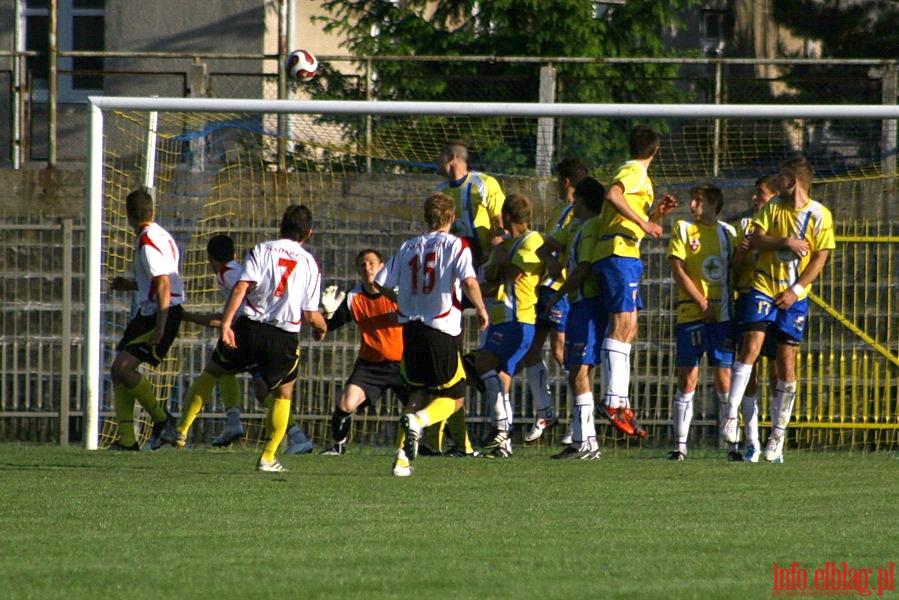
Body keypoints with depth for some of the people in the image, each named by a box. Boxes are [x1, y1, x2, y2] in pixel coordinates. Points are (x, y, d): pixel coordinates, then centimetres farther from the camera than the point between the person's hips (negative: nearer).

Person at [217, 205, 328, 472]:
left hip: (248, 329, 0)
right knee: (283, 393, 19)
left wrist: (226, 323, -18)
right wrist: (322, 327, 24)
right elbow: (310, 314, 2)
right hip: (284, 337, 0)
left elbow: (241, 288, -12)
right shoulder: (310, 264, 5)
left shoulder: (261, 251, 2)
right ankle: (268, 457, 14)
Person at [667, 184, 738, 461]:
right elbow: (677, 270, -3)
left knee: (724, 381, -1)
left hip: (723, 313, 1)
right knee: (688, 379, -3)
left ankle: (732, 445, 2)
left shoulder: (727, 232, 11)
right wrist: (702, 303, -10)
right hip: (690, 312, -1)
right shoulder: (683, 229, 5)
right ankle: (680, 445, 2)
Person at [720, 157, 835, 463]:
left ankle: (779, 432, 8)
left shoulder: (819, 215, -2)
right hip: (764, 288, 1)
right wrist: (785, 242, -17)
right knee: (751, 346, -15)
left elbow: (819, 257, -4)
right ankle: (731, 415, -14)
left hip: (794, 297, -1)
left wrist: (796, 290, -12)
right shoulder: (773, 208, 7)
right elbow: (754, 240, -1)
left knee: (786, 361, -1)